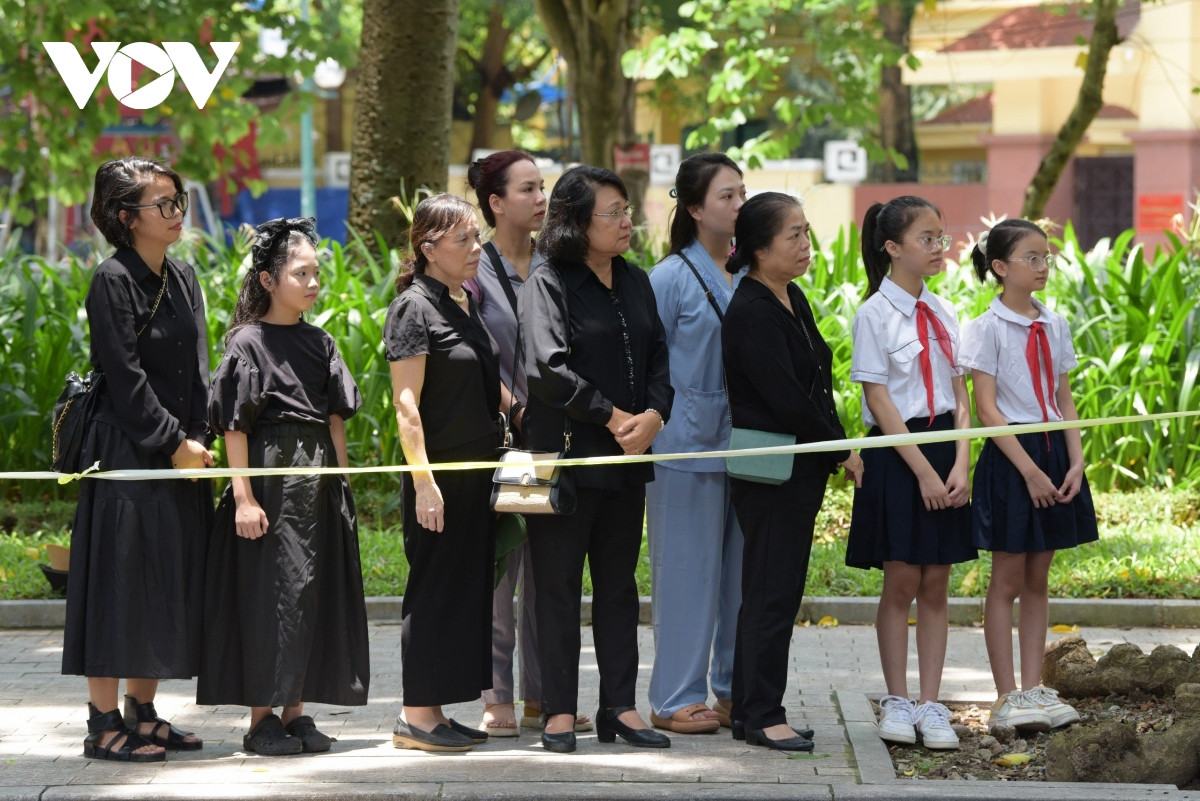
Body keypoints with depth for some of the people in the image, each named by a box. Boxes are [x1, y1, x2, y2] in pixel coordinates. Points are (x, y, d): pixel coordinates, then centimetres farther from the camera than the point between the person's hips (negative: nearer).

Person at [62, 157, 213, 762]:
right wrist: (172, 443, -14)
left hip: (180, 455, 8)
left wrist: (197, 439, 2)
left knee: (166, 584, 10)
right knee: (120, 581, -6)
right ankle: (104, 723, -2)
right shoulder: (113, 280, -11)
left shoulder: (183, 278, 13)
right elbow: (125, 377, -15)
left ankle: (143, 713, 17)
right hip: (127, 455, -8)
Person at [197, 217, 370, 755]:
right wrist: (243, 496, -15)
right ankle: (261, 719, 3)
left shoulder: (319, 343, 11)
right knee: (268, 593, -4)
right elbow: (234, 427, -10)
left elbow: (335, 418, 14)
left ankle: (296, 711, 14)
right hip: (271, 479, -6)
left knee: (314, 593, 6)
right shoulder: (247, 343, -6)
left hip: (319, 484, 6)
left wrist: (342, 485, 9)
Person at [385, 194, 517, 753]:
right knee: (436, 588, -5)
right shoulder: (414, 308, -13)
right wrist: (423, 480, -22)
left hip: (476, 467, 9)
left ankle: (436, 712, 16)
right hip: (439, 471, -9)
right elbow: (406, 403, -17)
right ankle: (416, 717, 1)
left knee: (468, 584, 10)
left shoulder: (464, 303, 13)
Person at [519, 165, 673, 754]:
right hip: (566, 456, -6)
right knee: (559, 585, 0)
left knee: (619, 583, 9)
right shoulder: (549, 285, -8)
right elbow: (549, 369, -16)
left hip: (627, 459, 6)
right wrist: (614, 417, -15)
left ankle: (620, 707, 14)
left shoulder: (635, 283, 12)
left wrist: (654, 414, -8)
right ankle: (559, 712, 5)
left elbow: (658, 357, 11)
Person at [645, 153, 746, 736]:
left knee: (744, 567, 8)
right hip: (690, 442, -6)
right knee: (688, 569, -2)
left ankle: (735, 690, 18)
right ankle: (677, 699, 5)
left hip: (747, 441, 6)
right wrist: (655, 426, -7)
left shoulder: (751, 275, 10)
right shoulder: (671, 278, -6)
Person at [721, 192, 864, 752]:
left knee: (774, 591, 12)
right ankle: (761, 716, 1)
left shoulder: (792, 300, 13)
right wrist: (841, 452, -10)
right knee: (772, 591, -5)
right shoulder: (752, 313, -17)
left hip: (802, 469, 9)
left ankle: (752, 709, 17)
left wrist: (837, 447, 7)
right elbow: (785, 400, -19)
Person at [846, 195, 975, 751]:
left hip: (944, 450, 5)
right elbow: (878, 398, -11)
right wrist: (923, 471, -14)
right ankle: (897, 702, 9)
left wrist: (960, 464, -4)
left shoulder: (943, 313, 10)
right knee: (901, 582, -1)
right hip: (896, 454, -5)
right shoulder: (875, 314, -7)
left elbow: (959, 395, 10)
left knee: (936, 585, 5)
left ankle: (930, 704, 8)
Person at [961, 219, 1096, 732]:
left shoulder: (1054, 326, 9)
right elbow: (986, 407, -12)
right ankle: (1007, 698, 3)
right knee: (1007, 580, 0)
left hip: (1053, 454, 6)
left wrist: (1076, 461, -2)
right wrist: (1029, 470, -18)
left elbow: (1064, 400, 12)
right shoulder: (987, 328, -8)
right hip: (1010, 458, -6)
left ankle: (1033, 689, 15)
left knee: (1037, 579, 10)